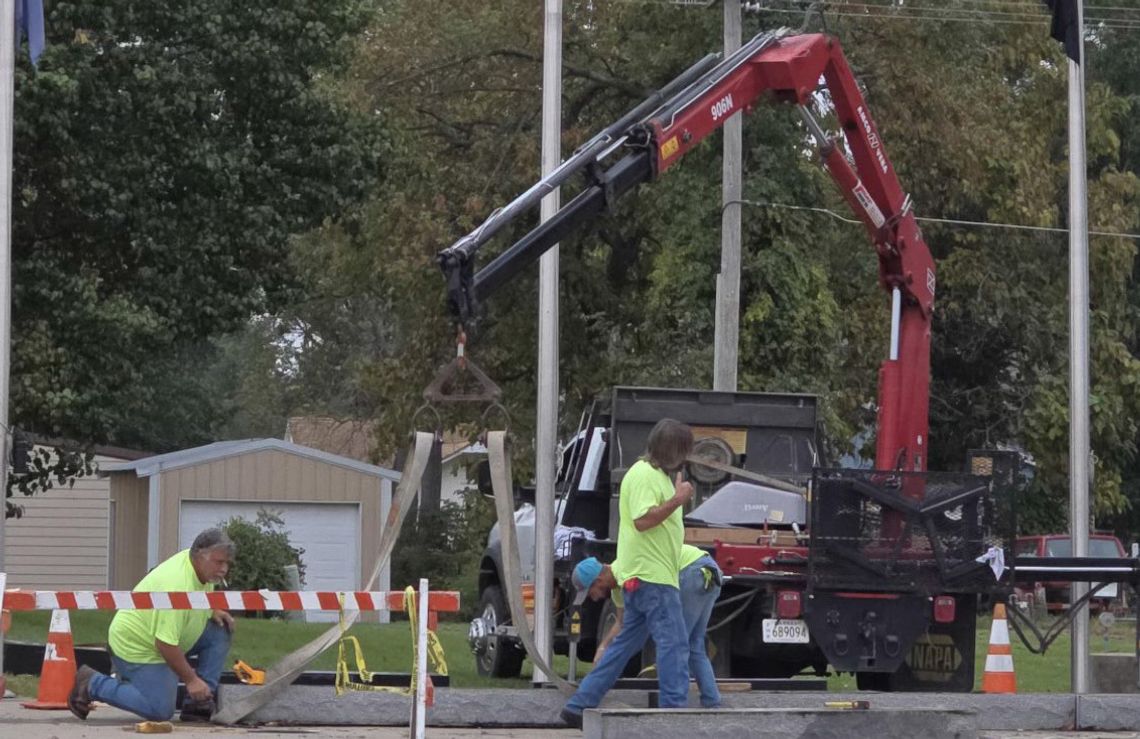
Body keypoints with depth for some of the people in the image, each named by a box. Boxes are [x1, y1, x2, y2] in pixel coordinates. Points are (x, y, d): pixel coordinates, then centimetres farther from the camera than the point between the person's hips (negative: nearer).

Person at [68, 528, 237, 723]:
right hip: (134, 647, -10)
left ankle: (201, 702, 1)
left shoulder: (204, 568, -4)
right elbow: (165, 644, -34)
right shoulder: (177, 586, -34)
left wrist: (213, 612, 0)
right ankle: (91, 684, 0)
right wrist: (191, 680, -25)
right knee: (160, 711, -14)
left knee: (220, 631, -2)